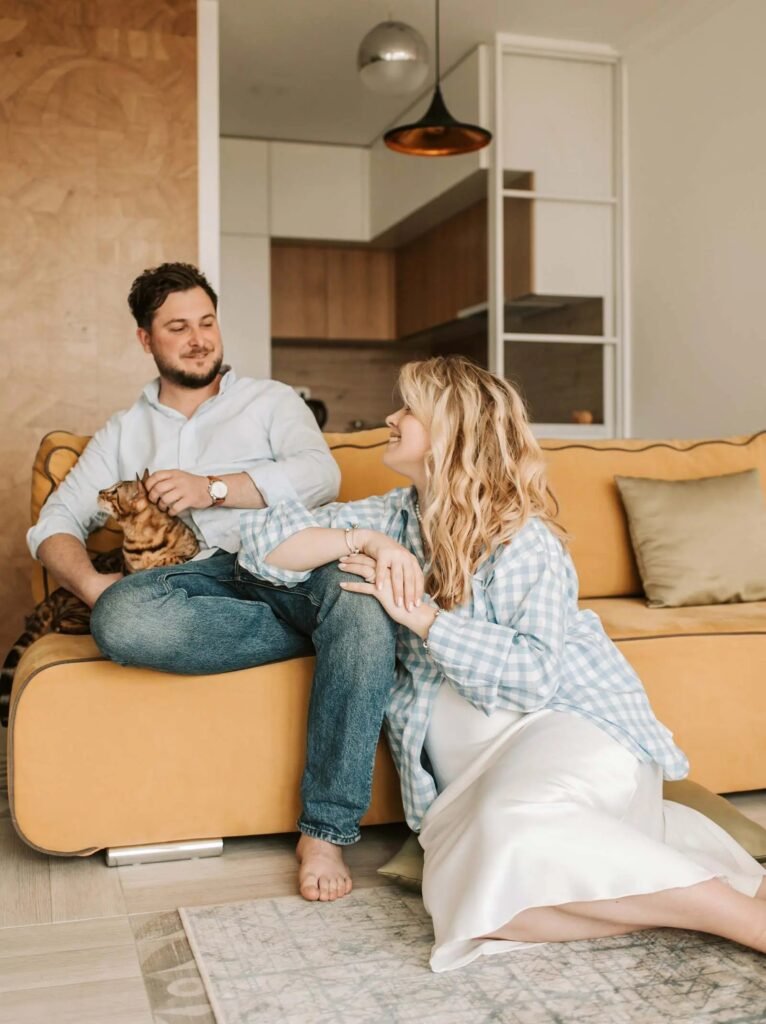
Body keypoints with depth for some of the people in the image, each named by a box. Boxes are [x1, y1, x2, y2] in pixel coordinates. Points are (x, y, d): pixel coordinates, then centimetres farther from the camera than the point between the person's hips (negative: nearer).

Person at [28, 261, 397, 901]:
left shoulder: (270, 400, 22)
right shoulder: (123, 434, 28)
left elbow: (321, 474, 2)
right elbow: (54, 524, 18)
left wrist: (213, 487, -8)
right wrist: (91, 582, -5)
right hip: (203, 579, 1)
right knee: (120, 619, -36)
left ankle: (326, 833, -30)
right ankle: (328, 633, -20)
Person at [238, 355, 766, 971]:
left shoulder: (523, 541, -6)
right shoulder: (396, 518, 10)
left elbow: (534, 673, -18)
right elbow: (263, 540, 6)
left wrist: (418, 615, -16)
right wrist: (365, 542, -9)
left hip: (572, 725, -4)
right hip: (477, 774, 5)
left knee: (517, 831, -38)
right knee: (483, 897, -28)